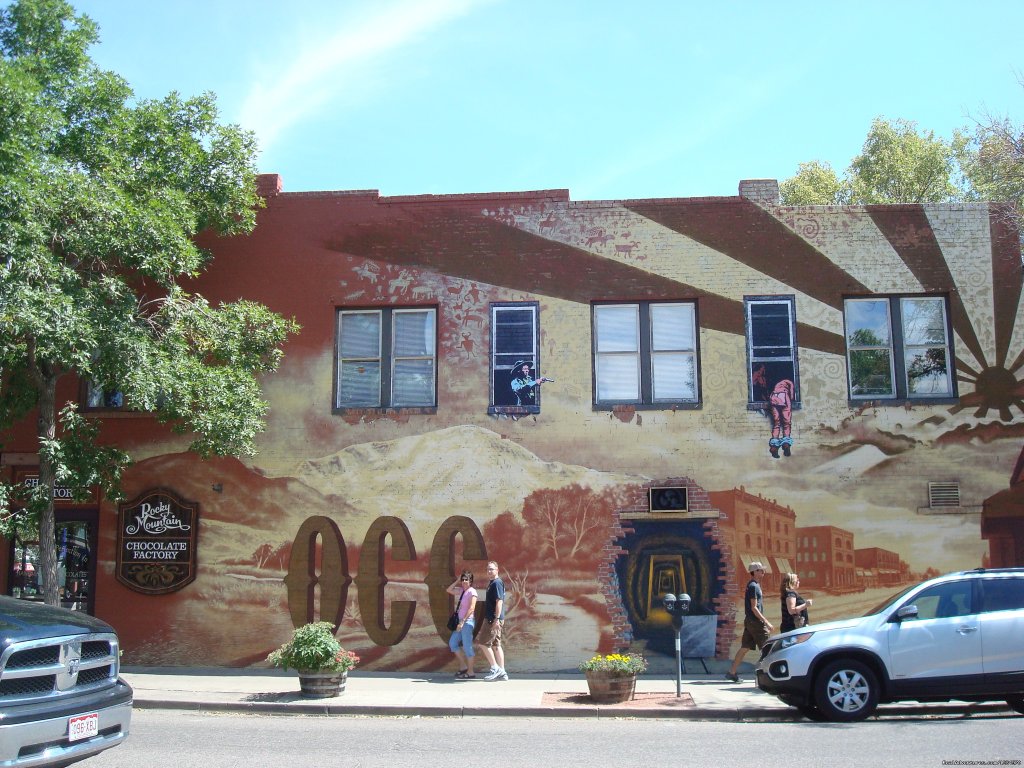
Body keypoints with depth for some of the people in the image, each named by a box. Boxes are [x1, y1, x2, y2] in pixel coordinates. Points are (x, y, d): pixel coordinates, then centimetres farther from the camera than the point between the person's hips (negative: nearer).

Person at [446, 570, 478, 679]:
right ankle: (463, 666, 18)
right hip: (461, 621, 9)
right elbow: (449, 590, 22)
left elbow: (471, 608, -18)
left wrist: (462, 621, -20)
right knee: (452, 643, 11)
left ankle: (470, 672, 1)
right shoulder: (461, 591, 13)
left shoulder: (472, 592, -11)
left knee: (467, 647, -5)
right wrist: (457, 581, 11)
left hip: (468, 622, -9)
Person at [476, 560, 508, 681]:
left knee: (482, 643, -7)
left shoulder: (497, 583, -13)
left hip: (493, 619, -10)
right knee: (496, 645, 9)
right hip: (492, 619, 10)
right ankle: (502, 672, 11)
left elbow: (499, 601, -20)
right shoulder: (492, 583, 18)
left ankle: (495, 668, -3)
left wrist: (496, 619, -25)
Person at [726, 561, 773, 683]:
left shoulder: (753, 585, 17)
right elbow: (754, 608, -18)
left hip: (749, 621, 10)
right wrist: (766, 622, -19)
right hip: (755, 621, -10)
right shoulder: (753, 586, -14)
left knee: (745, 647, 8)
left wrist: (765, 620, 23)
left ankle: (732, 672, 8)